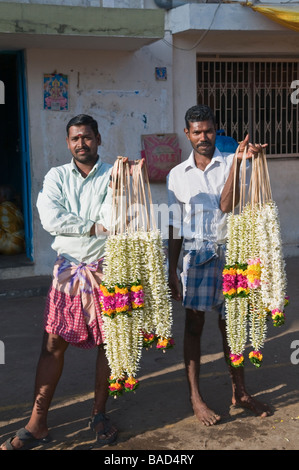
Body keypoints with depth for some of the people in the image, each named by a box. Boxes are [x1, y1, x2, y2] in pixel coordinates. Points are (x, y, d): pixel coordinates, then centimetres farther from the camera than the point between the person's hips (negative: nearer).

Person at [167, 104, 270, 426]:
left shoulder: (230, 164, 1)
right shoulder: (177, 175, 5)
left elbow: (227, 204, -16)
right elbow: (175, 227, 7)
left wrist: (237, 162, -23)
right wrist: (172, 271, 5)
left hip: (228, 253, 0)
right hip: (195, 255, 0)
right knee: (194, 325, 5)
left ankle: (239, 391, 25)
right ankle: (195, 397, 16)